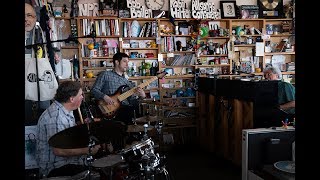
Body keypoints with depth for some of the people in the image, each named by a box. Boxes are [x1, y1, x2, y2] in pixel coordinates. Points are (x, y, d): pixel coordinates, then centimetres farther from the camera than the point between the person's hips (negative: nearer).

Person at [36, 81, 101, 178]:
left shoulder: (66, 112, 10)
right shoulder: (55, 117, -22)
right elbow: (59, 151, -27)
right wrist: (87, 151, -21)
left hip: (72, 161, 10)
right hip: (56, 168, -10)